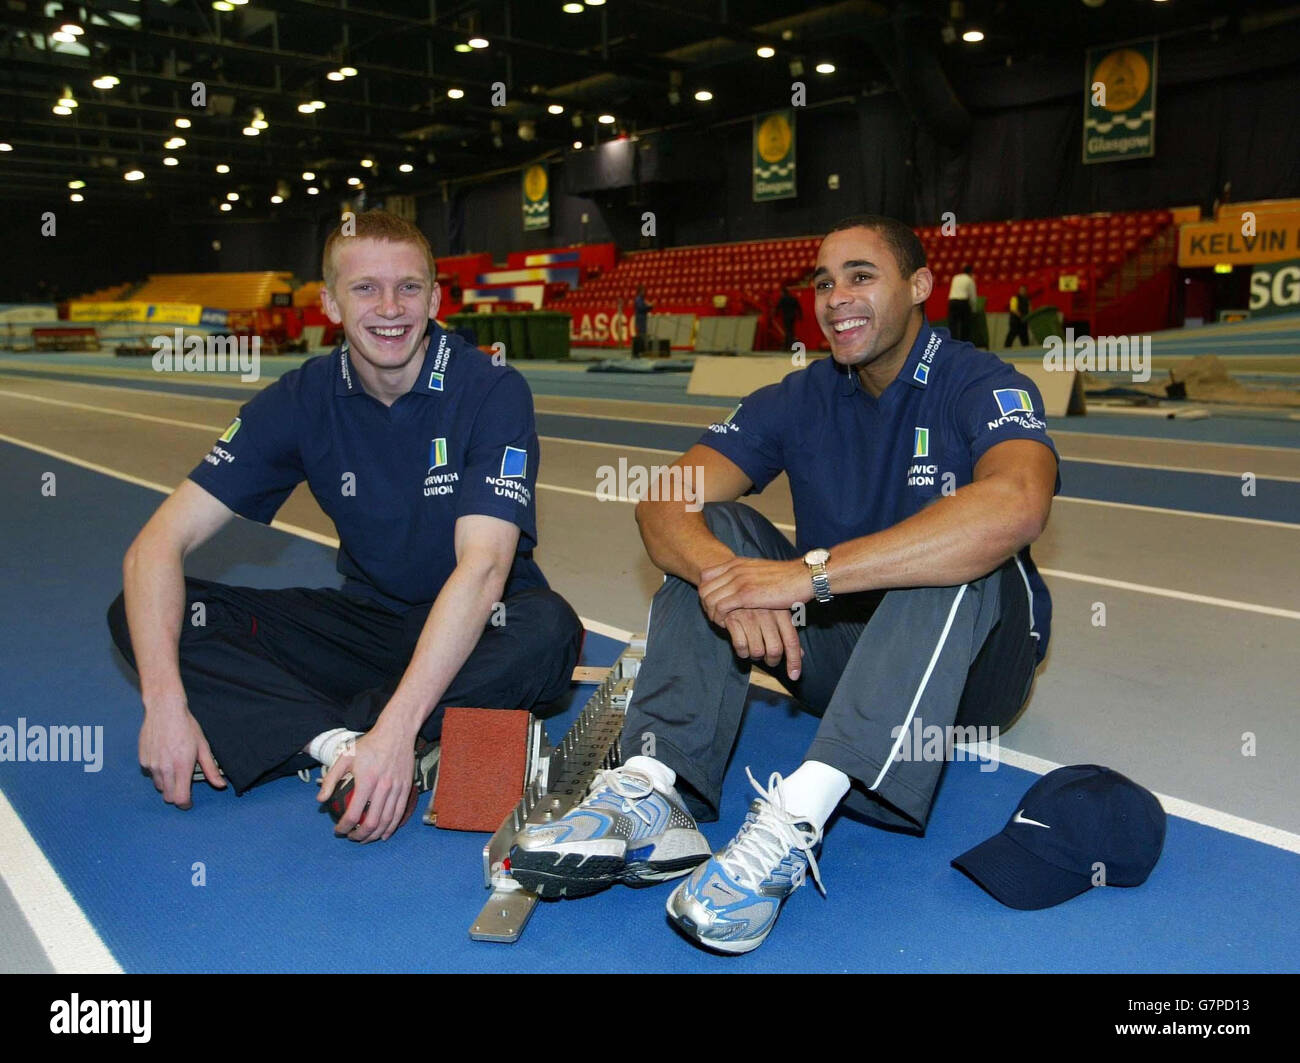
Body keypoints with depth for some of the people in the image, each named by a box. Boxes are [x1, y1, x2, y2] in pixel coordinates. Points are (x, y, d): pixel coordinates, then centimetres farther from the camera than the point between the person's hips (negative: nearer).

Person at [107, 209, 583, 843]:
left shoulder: (491, 392, -16)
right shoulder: (302, 401, -7)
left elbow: (483, 567, -28)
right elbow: (160, 544, -11)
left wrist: (395, 727, -39)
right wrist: (164, 701, -27)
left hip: (472, 632, -3)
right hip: (365, 621, 3)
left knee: (548, 630, -37)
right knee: (140, 617, -12)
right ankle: (344, 744, -28)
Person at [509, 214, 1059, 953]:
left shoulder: (981, 385, -12)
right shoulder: (801, 400, 1)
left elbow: (1017, 505, -37)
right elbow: (664, 503, -12)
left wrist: (811, 572, -42)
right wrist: (723, 575, -36)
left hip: (970, 665, -4)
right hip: (832, 654, 4)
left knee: (966, 555, -33)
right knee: (713, 530, -14)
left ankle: (795, 820, -44)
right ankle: (655, 792, -31)